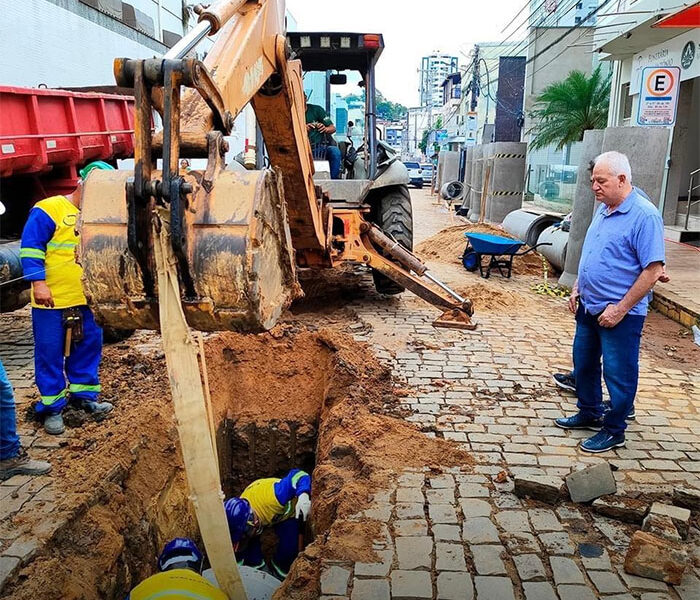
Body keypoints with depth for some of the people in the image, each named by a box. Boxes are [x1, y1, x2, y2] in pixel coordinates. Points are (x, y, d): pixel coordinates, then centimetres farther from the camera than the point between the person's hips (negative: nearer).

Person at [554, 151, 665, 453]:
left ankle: (614, 430, 23)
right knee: (584, 364, 20)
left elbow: (653, 269, -21)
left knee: (618, 374, 6)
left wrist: (620, 309, -20)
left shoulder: (644, 215, -18)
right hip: (589, 307, 8)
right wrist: (577, 289, 11)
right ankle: (589, 413, 39)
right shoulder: (604, 209, 8)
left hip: (619, 314, -8)